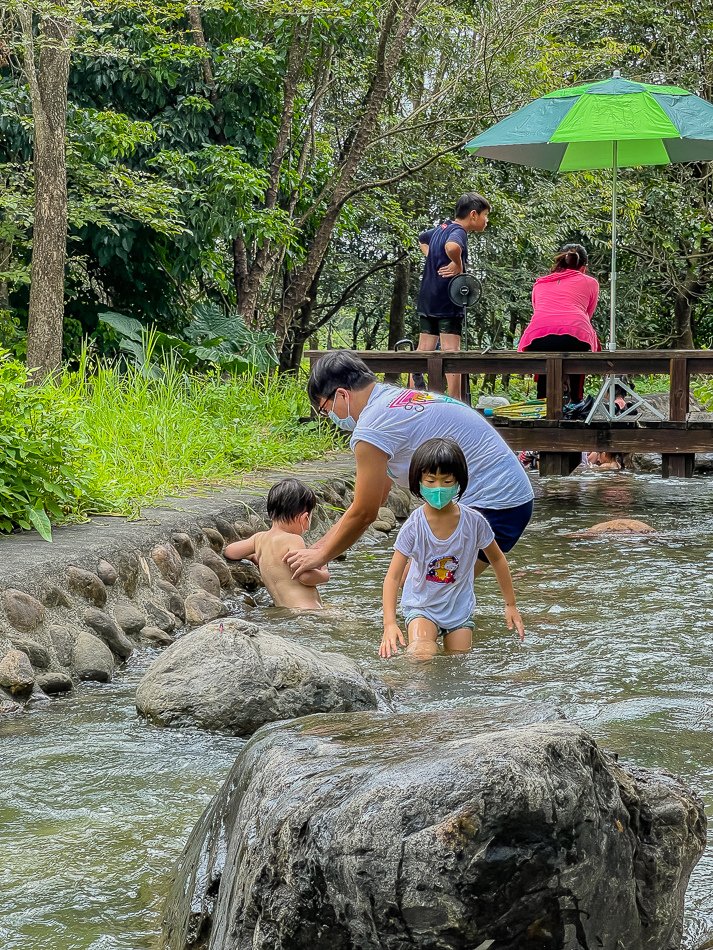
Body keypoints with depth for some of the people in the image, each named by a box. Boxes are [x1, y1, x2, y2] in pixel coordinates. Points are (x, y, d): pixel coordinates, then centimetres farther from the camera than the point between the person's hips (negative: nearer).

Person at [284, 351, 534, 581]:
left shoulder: (372, 428, -15)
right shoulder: (396, 399, 17)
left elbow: (363, 514, -7)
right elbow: (372, 502, 24)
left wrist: (321, 555, 8)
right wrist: (318, 546, 25)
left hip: (493, 507, -11)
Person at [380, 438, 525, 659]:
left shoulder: (474, 522, -13)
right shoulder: (413, 527, -19)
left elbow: (497, 560, 4)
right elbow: (393, 577, -19)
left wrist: (511, 605, 9)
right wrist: (389, 624, -32)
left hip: (460, 609, 2)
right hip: (421, 607, -2)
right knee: (422, 657, -26)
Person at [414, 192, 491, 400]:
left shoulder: (441, 229, 15)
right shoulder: (458, 232, -13)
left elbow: (422, 238, 36)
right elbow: (452, 247, -38)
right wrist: (458, 264, -20)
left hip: (427, 301, 9)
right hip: (447, 302, -9)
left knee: (423, 351, 9)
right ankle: (455, 403, -9)